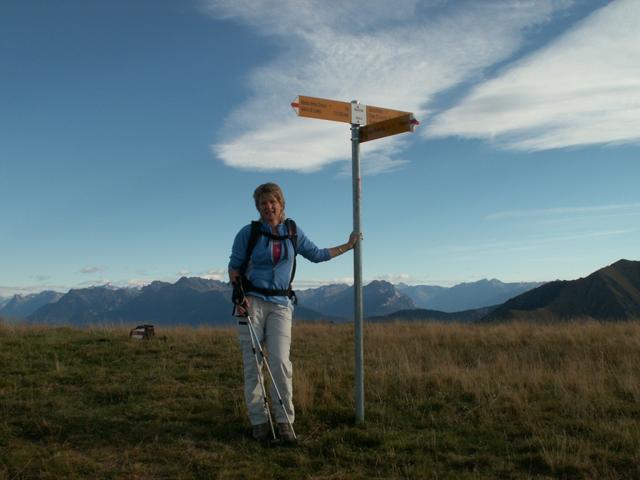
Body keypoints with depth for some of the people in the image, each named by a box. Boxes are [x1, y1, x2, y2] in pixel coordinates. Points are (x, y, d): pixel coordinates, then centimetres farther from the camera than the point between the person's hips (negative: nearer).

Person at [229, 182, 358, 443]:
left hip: (281, 304, 1)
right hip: (252, 301, -1)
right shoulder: (248, 233, 0)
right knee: (252, 363, -2)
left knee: (280, 361, -12)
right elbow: (234, 267, 5)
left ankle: (284, 421, -1)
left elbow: (317, 254, 22)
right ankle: (258, 422, 8)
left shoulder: (293, 232, 9)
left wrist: (347, 246, 26)